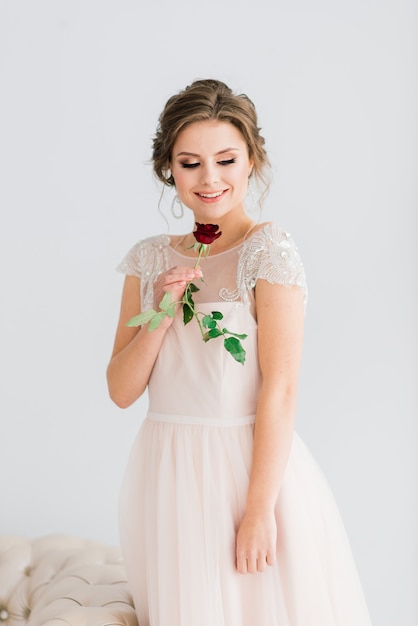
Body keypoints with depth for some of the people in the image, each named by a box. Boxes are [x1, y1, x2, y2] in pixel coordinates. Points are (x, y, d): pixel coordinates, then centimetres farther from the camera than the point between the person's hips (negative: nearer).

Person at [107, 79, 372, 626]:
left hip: (248, 463, -4)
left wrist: (259, 510, -18)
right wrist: (160, 314, -12)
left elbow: (280, 388, -14)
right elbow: (122, 391, 3)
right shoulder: (150, 259, 6)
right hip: (166, 473, 5)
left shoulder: (270, 249, -9)